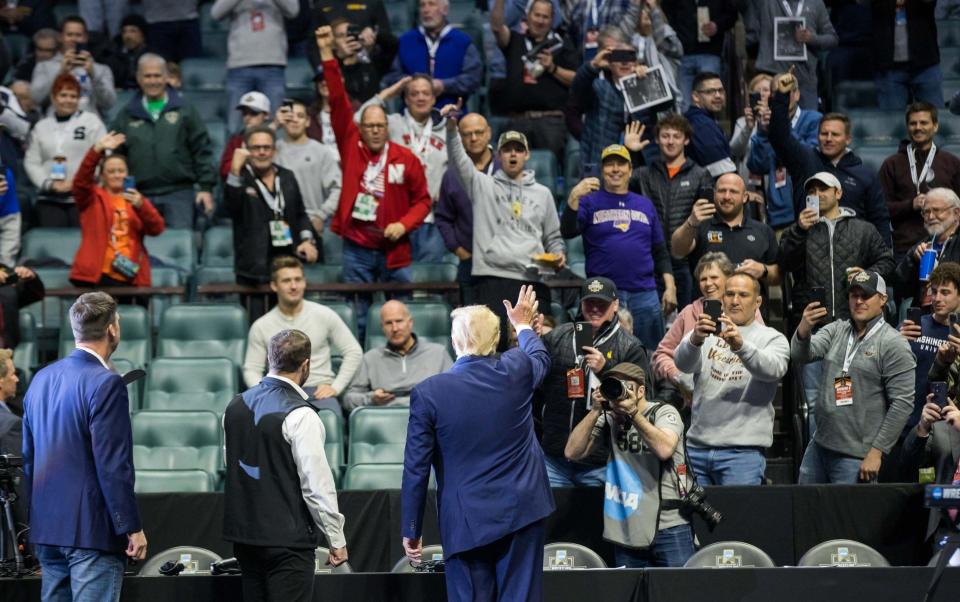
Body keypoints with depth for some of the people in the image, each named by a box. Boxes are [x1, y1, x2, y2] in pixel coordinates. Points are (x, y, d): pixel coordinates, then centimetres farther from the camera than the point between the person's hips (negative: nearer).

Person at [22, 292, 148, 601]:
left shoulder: (41, 379, 11)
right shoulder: (105, 383, -14)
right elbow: (114, 465, -17)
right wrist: (132, 528, -12)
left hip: (46, 527, 8)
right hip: (92, 529, -8)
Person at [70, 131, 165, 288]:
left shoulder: (137, 200, 18)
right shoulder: (93, 198, 11)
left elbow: (157, 229, 4)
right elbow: (81, 181, -11)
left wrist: (140, 206, -15)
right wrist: (98, 149, -23)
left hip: (130, 277, 3)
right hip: (97, 276, -3)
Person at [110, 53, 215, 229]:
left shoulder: (184, 110, 8)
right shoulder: (126, 115, 12)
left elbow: (202, 150, 5)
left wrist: (206, 187, -2)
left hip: (178, 194, -2)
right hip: (141, 196, 2)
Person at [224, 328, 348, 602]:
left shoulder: (237, 406, 6)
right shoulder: (300, 416, -16)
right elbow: (317, 485, -16)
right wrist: (336, 540, -7)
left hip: (243, 532, 7)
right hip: (288, 539, -7)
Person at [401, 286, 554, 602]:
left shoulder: (429, 393, -9)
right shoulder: (517, 371, -2)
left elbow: (416, 468, -6)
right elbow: (540, 356, 26)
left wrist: (411, 530, 4)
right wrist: (524, 326, 48)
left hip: (466, 521, -2)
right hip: (521, 512, 2)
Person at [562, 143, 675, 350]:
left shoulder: (645, 205, 14)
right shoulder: (590, 201, 5)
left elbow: (660, 251, 16)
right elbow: (568, 231, -10)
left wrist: (670, 286, 6)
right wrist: (574, 198, -23)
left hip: (645, 295, 3)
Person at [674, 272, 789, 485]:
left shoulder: (772, 338, 6)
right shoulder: (707, 331, 12)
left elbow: (772, 369, -16)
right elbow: (683, 363, -7)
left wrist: (740, 345, -35)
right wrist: (695, 340, -30)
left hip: (743, 450, -3)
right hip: (697, 445, 3)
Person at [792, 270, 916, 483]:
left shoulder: (893, 344, -7)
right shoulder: (836, 330, 11)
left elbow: (903, 403, -12)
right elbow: (801, 355, -4)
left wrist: (877, 452, -15)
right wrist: (804, 329, -27)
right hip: (819, 445, 6)